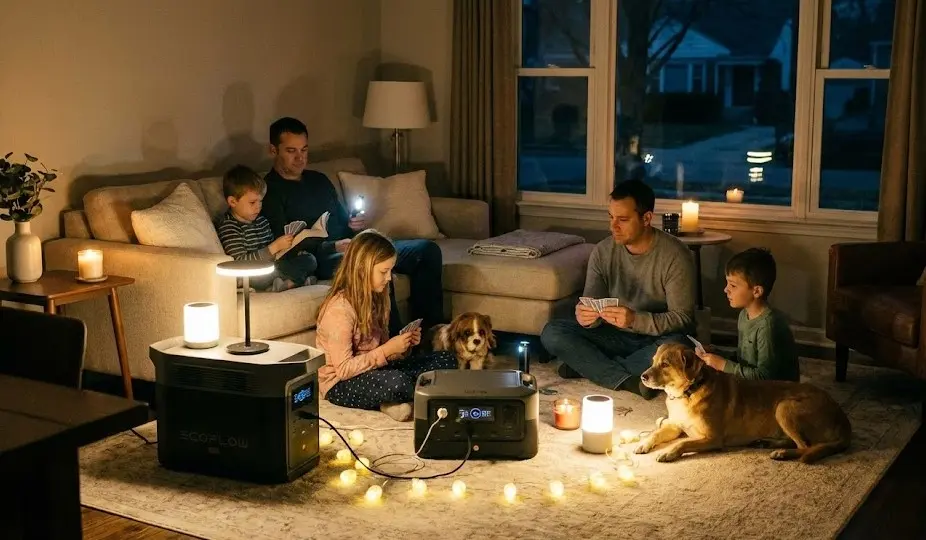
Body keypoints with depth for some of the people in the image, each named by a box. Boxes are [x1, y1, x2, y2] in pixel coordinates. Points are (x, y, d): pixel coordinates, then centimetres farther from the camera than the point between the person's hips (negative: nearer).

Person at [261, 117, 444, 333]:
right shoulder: (269, 191, -2)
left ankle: (431, 329, -7)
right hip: (321, 259, -8)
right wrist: (333, 247, -21)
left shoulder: (319, 180, 23)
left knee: (427, 250, -5)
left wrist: (356, 225, 3)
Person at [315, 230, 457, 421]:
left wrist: (403, 345, -9)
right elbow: (343, 369, -23)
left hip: (372, 370, 9)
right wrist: (387, 350, -24)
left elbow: (379, 348, 11)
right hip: (340, 385, -9)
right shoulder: (339, 309, -22)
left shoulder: (374, 298, 5)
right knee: (395, 382, -40)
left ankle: (394, 401, -13)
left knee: (447, 360, 1)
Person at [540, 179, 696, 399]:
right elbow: (592, 307, -4)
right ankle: (628, 380, -25)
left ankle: (586, 366, -20)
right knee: (551, 333, -17)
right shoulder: (603, 251, -4)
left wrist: (635, 320, -36)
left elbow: (682, 319, -20)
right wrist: (585, 316, -30)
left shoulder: (675, 255, -16)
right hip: (616, 336, 3)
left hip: (658, 338, -3)